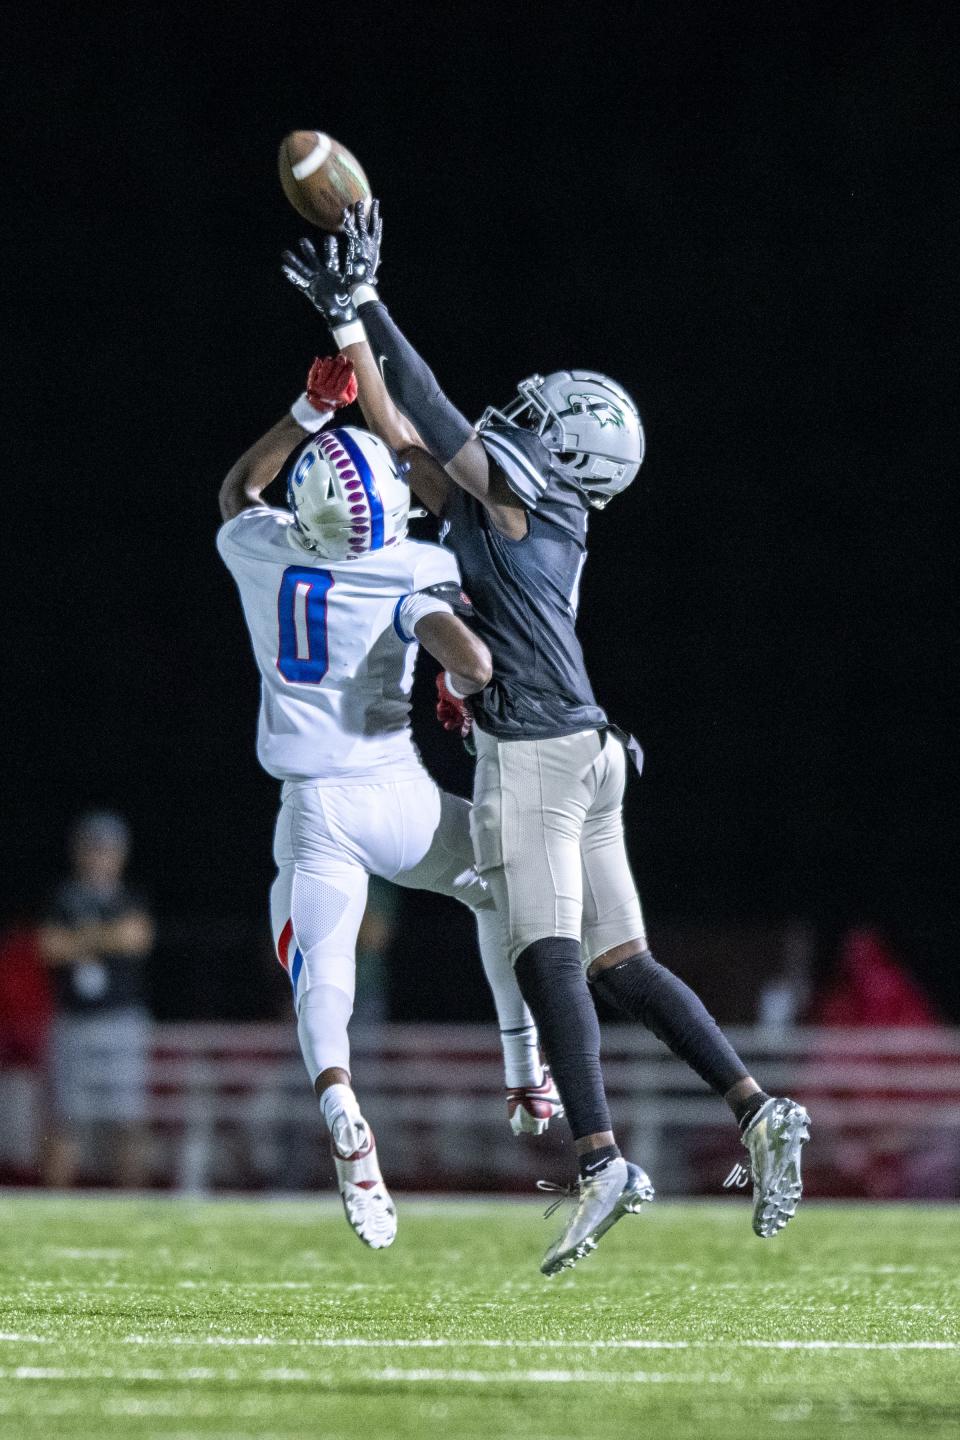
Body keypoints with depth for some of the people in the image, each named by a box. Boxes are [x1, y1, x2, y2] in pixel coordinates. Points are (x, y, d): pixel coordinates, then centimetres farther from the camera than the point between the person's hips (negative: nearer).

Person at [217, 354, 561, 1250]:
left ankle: (342, 1115, -28)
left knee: (318, 984, 3)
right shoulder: (411, 571, -13)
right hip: (399, 795, -2)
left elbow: (238, 492, 21)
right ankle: (528, 1075, 20)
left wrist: (311, 408, 17)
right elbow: (473, 664, -25)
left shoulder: (261, 551, -2)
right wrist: (459, 691, -1)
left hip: (312, 807, 2)